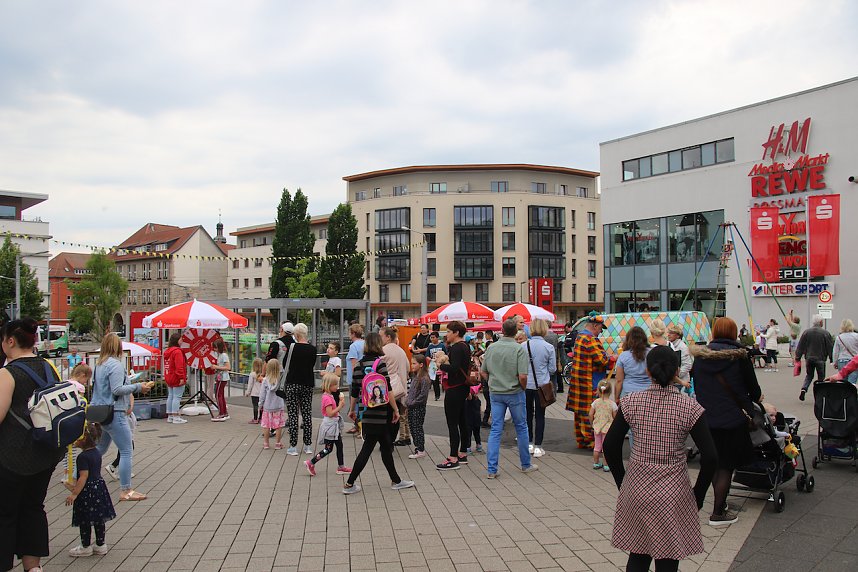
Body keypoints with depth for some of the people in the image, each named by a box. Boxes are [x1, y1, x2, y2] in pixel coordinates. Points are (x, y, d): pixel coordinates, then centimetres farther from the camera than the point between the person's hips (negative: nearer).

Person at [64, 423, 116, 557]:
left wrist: (74, 494, -25)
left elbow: (84, 477, -23)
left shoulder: (83, 457, -19)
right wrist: (75, 485, 26)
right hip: (99, 487, 8)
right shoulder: (96, 452, 7)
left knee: (84, 521, 6)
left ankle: (86, 547, 17)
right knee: (98, 519, 15)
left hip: (87, 491, -8)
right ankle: (101, 545, 22)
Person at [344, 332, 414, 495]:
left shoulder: (359, 364, 6)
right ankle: (349, 484, 7)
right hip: (378, 412, -7)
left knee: (386, 445, 14)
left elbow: (354, 390, 10)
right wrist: (396, 410, -7)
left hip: (366, 411, 7)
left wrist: (352, 409, 21)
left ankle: (396, 481, 21)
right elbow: (387, 390, -14)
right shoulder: (379, 362, -12)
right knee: (367, 448, 2)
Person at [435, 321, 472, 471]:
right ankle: (463, 454, 25)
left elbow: (454, 369, -27)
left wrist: (440, 364, -13)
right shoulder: (465, 346, 13)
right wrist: (446, 359, 7)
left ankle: (453, 459, -3)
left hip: (454, 389, -11)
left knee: (452, 423, -6)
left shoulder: (456, 348, -17)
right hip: (463, 387, 11)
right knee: (462, 421, 16)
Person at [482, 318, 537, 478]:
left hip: (495, 393, 3)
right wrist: (523, 388, -1)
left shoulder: (491, 347, 0)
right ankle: (526, 465, 26)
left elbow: (483, 372, 5)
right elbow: (522, 376, -19)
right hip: (514, 393, -3)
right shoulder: (519, 349, -14)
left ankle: (491, 469, 3)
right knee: (521, 428, 13)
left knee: (495, 430, 6)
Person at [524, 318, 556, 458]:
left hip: (527, 385, 1)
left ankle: (529, 444, 20)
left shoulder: (524, 346, -8)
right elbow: (552, 369, -2)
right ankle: (537, 447, 8)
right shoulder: (549, 347, -9)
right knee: (540, 416, 7)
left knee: (528, 414, 13)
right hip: (542, 385, -1)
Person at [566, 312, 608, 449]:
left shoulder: (579, 337, 14)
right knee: (590, 411, -2)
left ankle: (580, 440, 21)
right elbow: (601, 360, -21)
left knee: (579, 410, 13)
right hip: (590, 383, -10)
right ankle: (590, 440, 4)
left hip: (578, 380, 10)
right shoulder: (591, 340, -18)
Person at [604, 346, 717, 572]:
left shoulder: (630, 403, -6)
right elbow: (710, 457, -10)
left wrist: (622, 483, 10)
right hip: (673, 493, -2)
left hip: (636, 489, 2)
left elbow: (610, 446, -2)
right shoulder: (690, 407, -10)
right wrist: (698, 495, 3)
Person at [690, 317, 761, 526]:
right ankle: (718, 513, 10)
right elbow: (754, 389, -1)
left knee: (714, 463, 19)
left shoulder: (700, 355, 1)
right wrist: (756, 398, 22)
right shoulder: (739, 356, -10)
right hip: (732, 418, -4)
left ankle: (720, 503, 30)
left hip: (705, 418, 4)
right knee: (726, 465, 5)